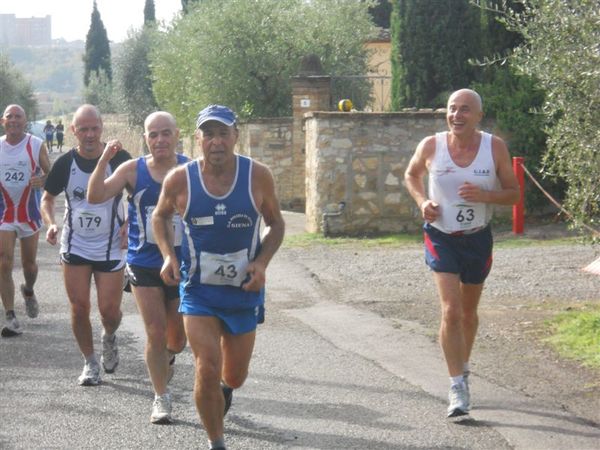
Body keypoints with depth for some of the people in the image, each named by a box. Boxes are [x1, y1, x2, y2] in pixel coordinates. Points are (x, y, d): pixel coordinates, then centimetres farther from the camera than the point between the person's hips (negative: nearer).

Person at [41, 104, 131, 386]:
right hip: (75, 247, 1)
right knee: (79, 309, 1)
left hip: (111, 248, -1)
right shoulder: (65, 163, -6)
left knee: (110, 311, 1)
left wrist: (130, 223, -11)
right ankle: (90, 364, 18)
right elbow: (48, 197, 8)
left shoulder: (119, 158, -10)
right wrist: (50, 223, -12)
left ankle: (109, 337, 36)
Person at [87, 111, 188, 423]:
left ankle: (167, 359, 49)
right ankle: (161, 398, 11)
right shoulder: (133, 170, -4)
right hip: (144, 265, -1)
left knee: (177, 337, 13)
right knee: (155, 334, -3)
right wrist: (104, 161, -22)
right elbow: (95, 196, -12)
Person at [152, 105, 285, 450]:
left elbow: (276, 223, 4)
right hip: (198, 290, -1)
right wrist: (168, 255, -6)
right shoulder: (180, 180, -10)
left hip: (244, 290, 2)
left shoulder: (258, 176, -10)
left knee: (235, 376, 14)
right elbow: (161, 216, 10)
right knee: (207, 370, -15)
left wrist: (262, 262, -12)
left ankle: (223, 388, 53)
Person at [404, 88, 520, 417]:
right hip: (441, 237, -2)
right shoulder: (431, 146, -11)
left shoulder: (495, 147, -10)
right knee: (450, 310, -16)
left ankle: (462, 369, 41)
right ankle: (458, 386, -12)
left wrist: (485, 196, -23)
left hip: (478, 238, 2)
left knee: (468, 312, 17)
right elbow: (411, 175, 10)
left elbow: (513, 193, -4)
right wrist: (422, 201, -9)